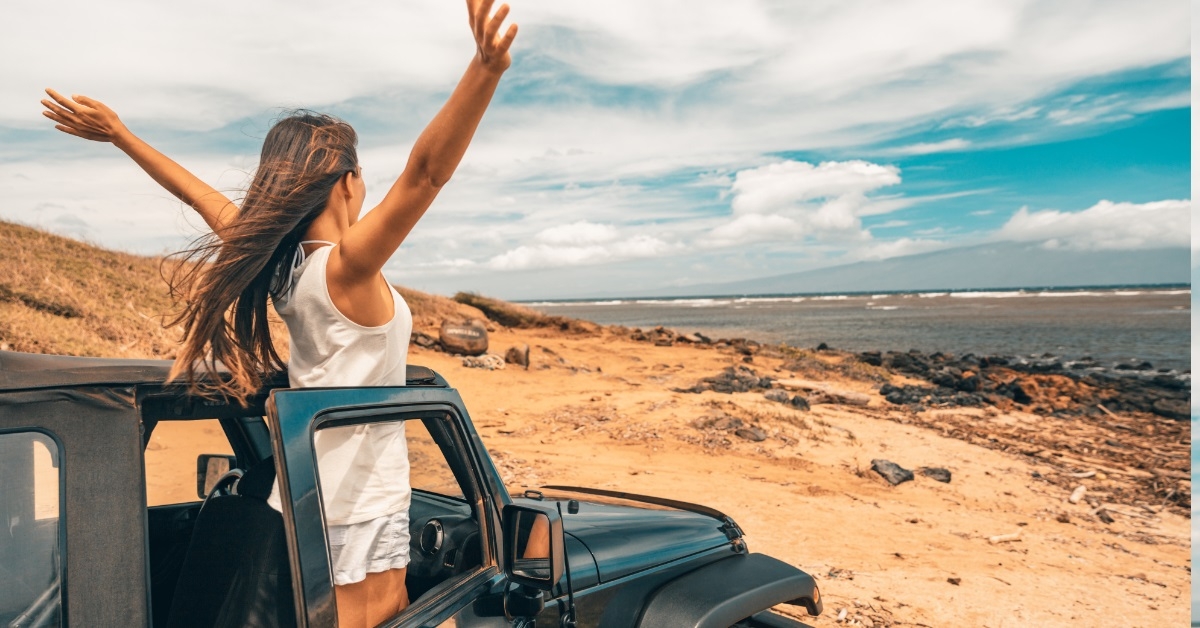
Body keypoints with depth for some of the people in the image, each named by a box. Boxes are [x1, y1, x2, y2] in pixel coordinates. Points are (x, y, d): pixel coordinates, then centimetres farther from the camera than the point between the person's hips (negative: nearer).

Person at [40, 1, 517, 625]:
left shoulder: (276, 263, 0)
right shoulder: (346, 267, -21)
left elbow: (204, 197, 12)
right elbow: (426, 171, -36)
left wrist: (117, 133, 24)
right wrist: (485, 71, -45)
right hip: (359, 511, -8)